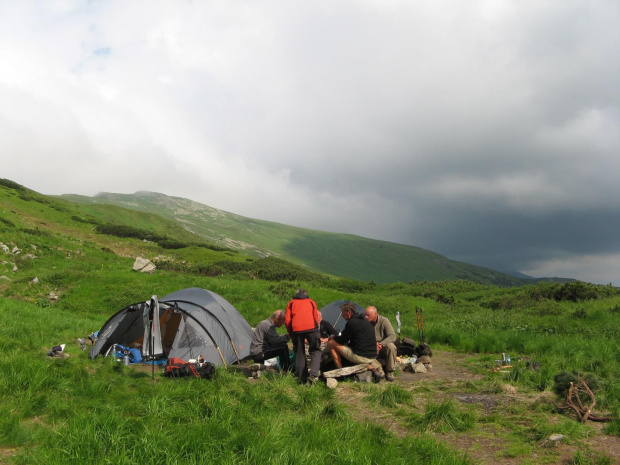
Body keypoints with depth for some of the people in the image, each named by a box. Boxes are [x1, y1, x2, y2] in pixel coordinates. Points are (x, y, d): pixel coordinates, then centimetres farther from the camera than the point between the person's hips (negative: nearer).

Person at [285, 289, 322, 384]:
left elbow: (287, 321, 12)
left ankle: (302, 378, 9)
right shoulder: (311, 302, 23)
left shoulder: (291, 303, 21)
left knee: (299, 354, 11)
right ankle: (313, 374, -13)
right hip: (311, 328, -1)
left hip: (296, 329, 1)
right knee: (315, 351, 7)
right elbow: (316, 318, 16)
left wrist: (290, 334, 21)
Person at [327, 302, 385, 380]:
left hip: (360, 356, -8)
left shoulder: (351, 323, -13)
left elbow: (343, 340, -4)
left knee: (332, 343, 1)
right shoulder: (365, 320, 14)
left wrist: (333, 337, 18)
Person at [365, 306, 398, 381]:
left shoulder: (384, 321, -14)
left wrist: (381, 344, -31)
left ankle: (390, 372, -17)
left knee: (391, 346, -35)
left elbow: (392, 336, -20)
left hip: (383, 347, -2)